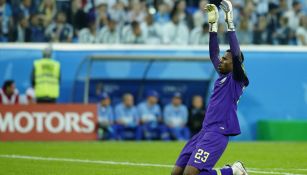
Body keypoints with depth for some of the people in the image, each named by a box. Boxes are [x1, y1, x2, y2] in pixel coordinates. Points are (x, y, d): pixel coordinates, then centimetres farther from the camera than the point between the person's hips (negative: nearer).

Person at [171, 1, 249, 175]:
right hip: (204, 132, 9)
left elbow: (236, 53, -17)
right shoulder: (223, 76, 18)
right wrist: (213, 23, 16)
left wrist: (230, 22, -18)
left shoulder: (236, 79, -4)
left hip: (217, 133, -9)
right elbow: (213, 53, 22)